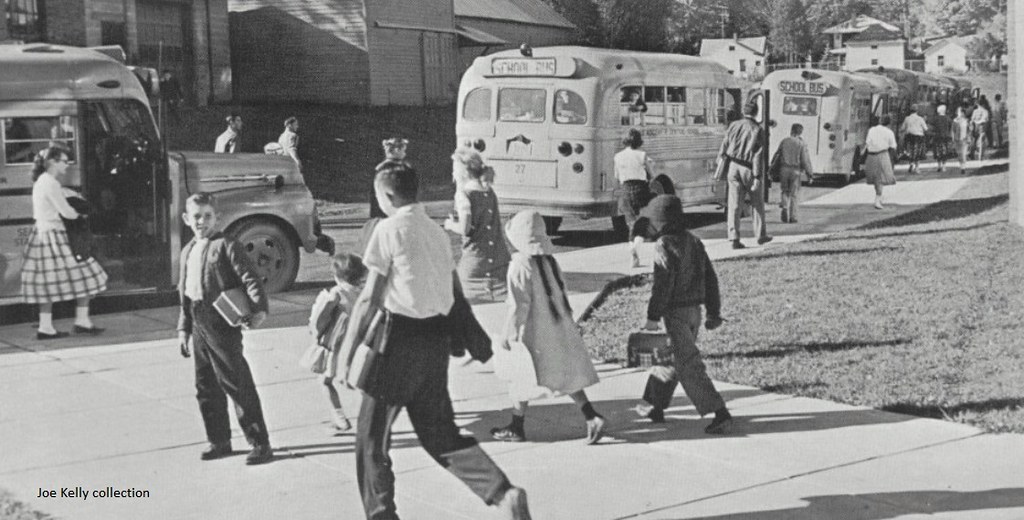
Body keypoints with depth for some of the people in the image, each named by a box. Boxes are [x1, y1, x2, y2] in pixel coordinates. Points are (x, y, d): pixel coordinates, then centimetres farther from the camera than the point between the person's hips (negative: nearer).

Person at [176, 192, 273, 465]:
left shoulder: (226, 245, -6)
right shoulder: (187, 252, 16)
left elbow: (250, 278, -14)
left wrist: (259, 308, -28)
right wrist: (184, 329, 19)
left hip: (223, 325, -8)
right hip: (199, 326, 8)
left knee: (238, 385, -6)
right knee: (206, 387, 13)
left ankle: (260, 443, 0)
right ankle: (219, 441, 25)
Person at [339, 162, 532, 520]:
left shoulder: (389, 230, -8)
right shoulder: (437, 231, 14)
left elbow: (370, 298, -12)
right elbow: (455, 291, 16)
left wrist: (346, 350, -8)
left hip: (403, 336, -7)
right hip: (439, 335, 7)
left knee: (371, 435, 9)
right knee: (440, 434, 13)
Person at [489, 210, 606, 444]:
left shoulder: (521, 264, -19)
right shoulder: (549, 261, 4)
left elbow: (518, 304, -19)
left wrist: (509, 334, -12)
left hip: (534, 332, -7)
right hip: (559, 330, 7)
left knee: (520, 377, 10)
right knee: (565, 376, 14)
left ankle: (516, 427, 20)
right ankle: (592, 417, 4)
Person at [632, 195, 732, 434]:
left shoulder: (664, 246, -14)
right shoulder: (694, 242, 11)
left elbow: (663, 283, -20)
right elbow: (710, 278, 11)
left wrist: (652, 316, -14)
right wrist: (714, 313, 15)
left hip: (676, 312, -9)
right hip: (694, 311, 9)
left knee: (689, 366, -8)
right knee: (669, 359, 21)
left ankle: (720, 414, -14)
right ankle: (655, 406, 34)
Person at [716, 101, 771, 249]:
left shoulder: (733, 126, 1)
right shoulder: (758, 130, -7)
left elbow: (724, 147, 3)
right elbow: (758, 155, -12)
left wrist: (720, 164, 14)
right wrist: (757, 177, -12)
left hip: (733, 166, 2)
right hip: (749, 169, -2)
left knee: (734, 204, 1)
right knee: (757, 203, 15)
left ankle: (734, 238, -6)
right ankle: (761, 235, 24)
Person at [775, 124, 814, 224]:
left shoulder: (784, 142, 1)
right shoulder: (802, 144, -8)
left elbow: (777, 157, 5)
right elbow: (805, 161, -9)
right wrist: (810, 173, 2)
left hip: (784, 170, 2)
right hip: (796, 171, -2)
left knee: (785, 192, 17)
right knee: (794, 194, 7)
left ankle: (785, 208, -7)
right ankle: (792, 217, 7)